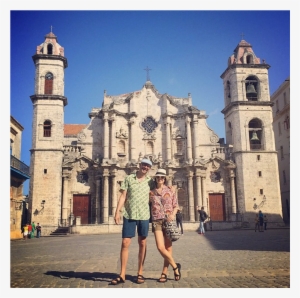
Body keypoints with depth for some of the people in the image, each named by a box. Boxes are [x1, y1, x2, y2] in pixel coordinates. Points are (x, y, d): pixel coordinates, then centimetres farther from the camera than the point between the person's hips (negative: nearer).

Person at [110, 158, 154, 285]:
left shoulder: (150, 181, 7)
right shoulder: (129, 178, 3)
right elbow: (123, 196, -1)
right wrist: (117, 211, -9)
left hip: (144, 215, 1)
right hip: (129, 215, -1)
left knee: (142, 244, 8)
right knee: (125, 243, -2)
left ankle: (140, 273, 19)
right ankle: (122, 275, 6)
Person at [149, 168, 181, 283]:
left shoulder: (170, 190, 6)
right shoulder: (151, 192, 8)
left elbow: (176, 206, 7)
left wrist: (173, 214, -10)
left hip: (168, 221, 0)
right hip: (157, 221, 0)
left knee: (168, 248, 2)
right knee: (160, 247, -12)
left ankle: (164, 273, 14)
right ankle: (175, 266, 8)